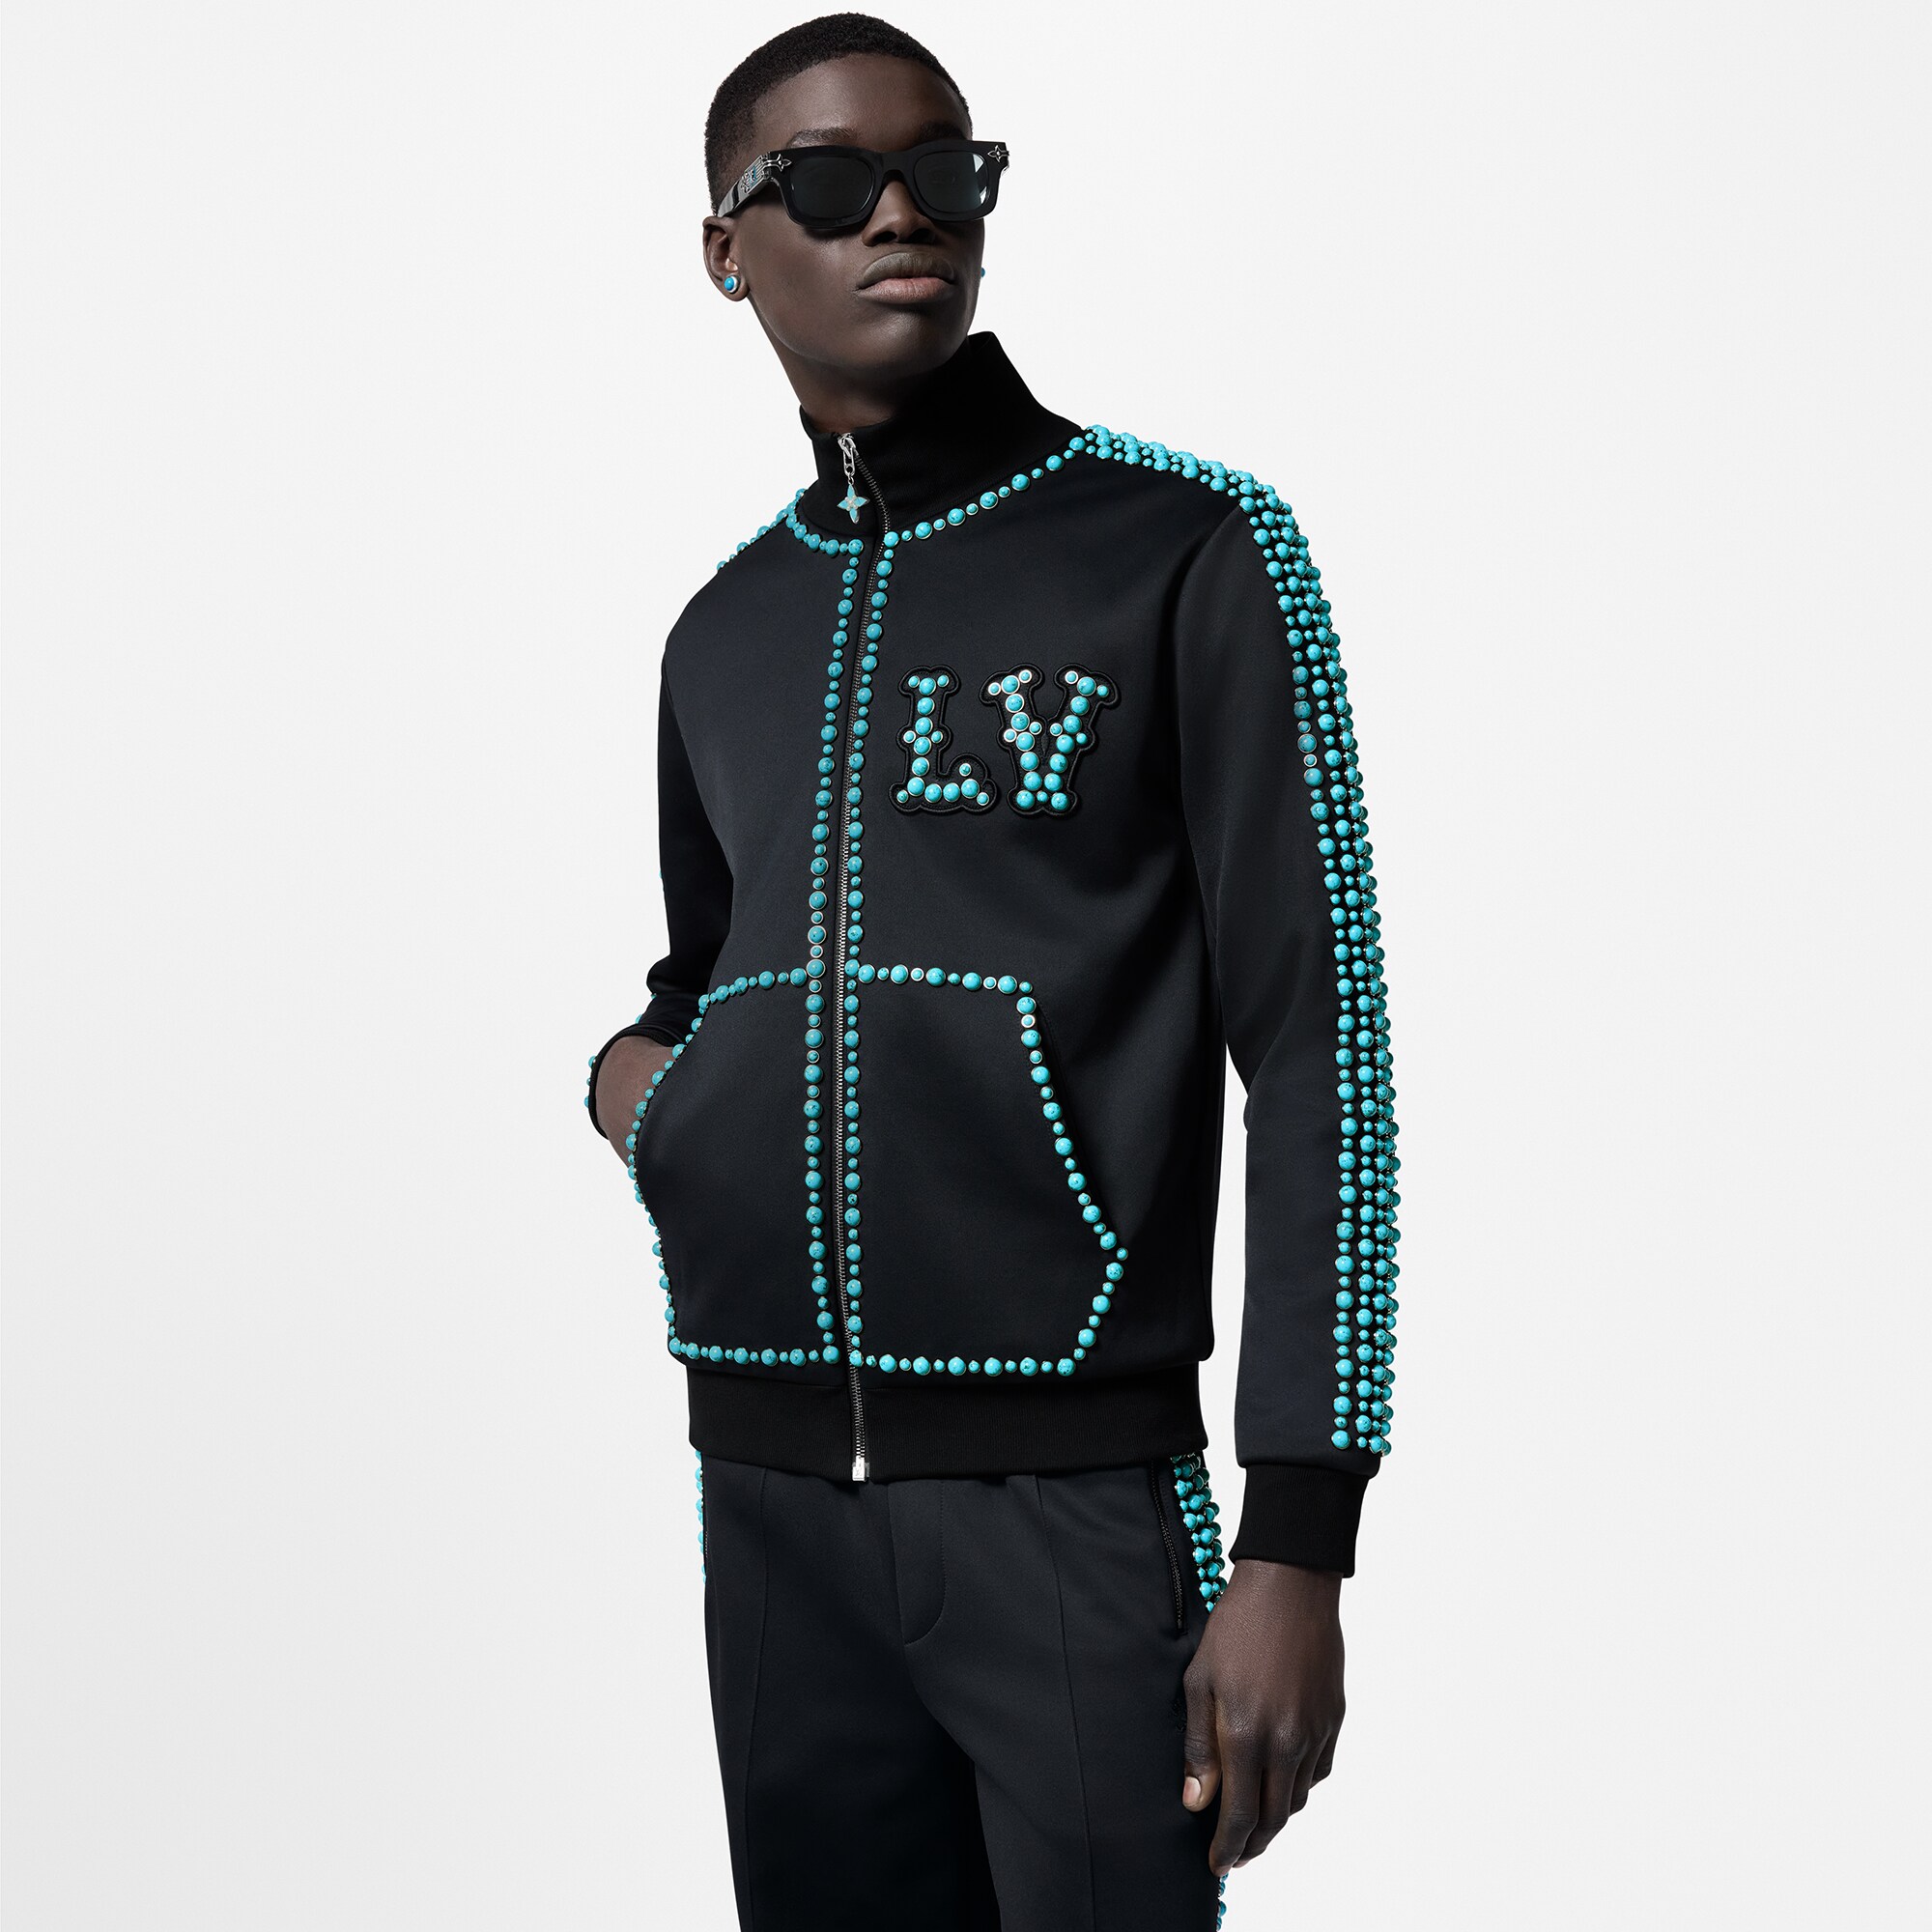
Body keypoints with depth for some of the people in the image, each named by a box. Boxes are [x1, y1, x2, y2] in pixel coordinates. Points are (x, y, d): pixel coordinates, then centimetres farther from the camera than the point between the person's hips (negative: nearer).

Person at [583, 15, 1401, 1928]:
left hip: (1074, 1487, -5)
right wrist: (633, 1073, 3)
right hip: (768, 1499, 5)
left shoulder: (1182, 546, -3)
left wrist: (1296, 1544, -12)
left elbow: (1316, 1047, -7)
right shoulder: (725, 632, 13)